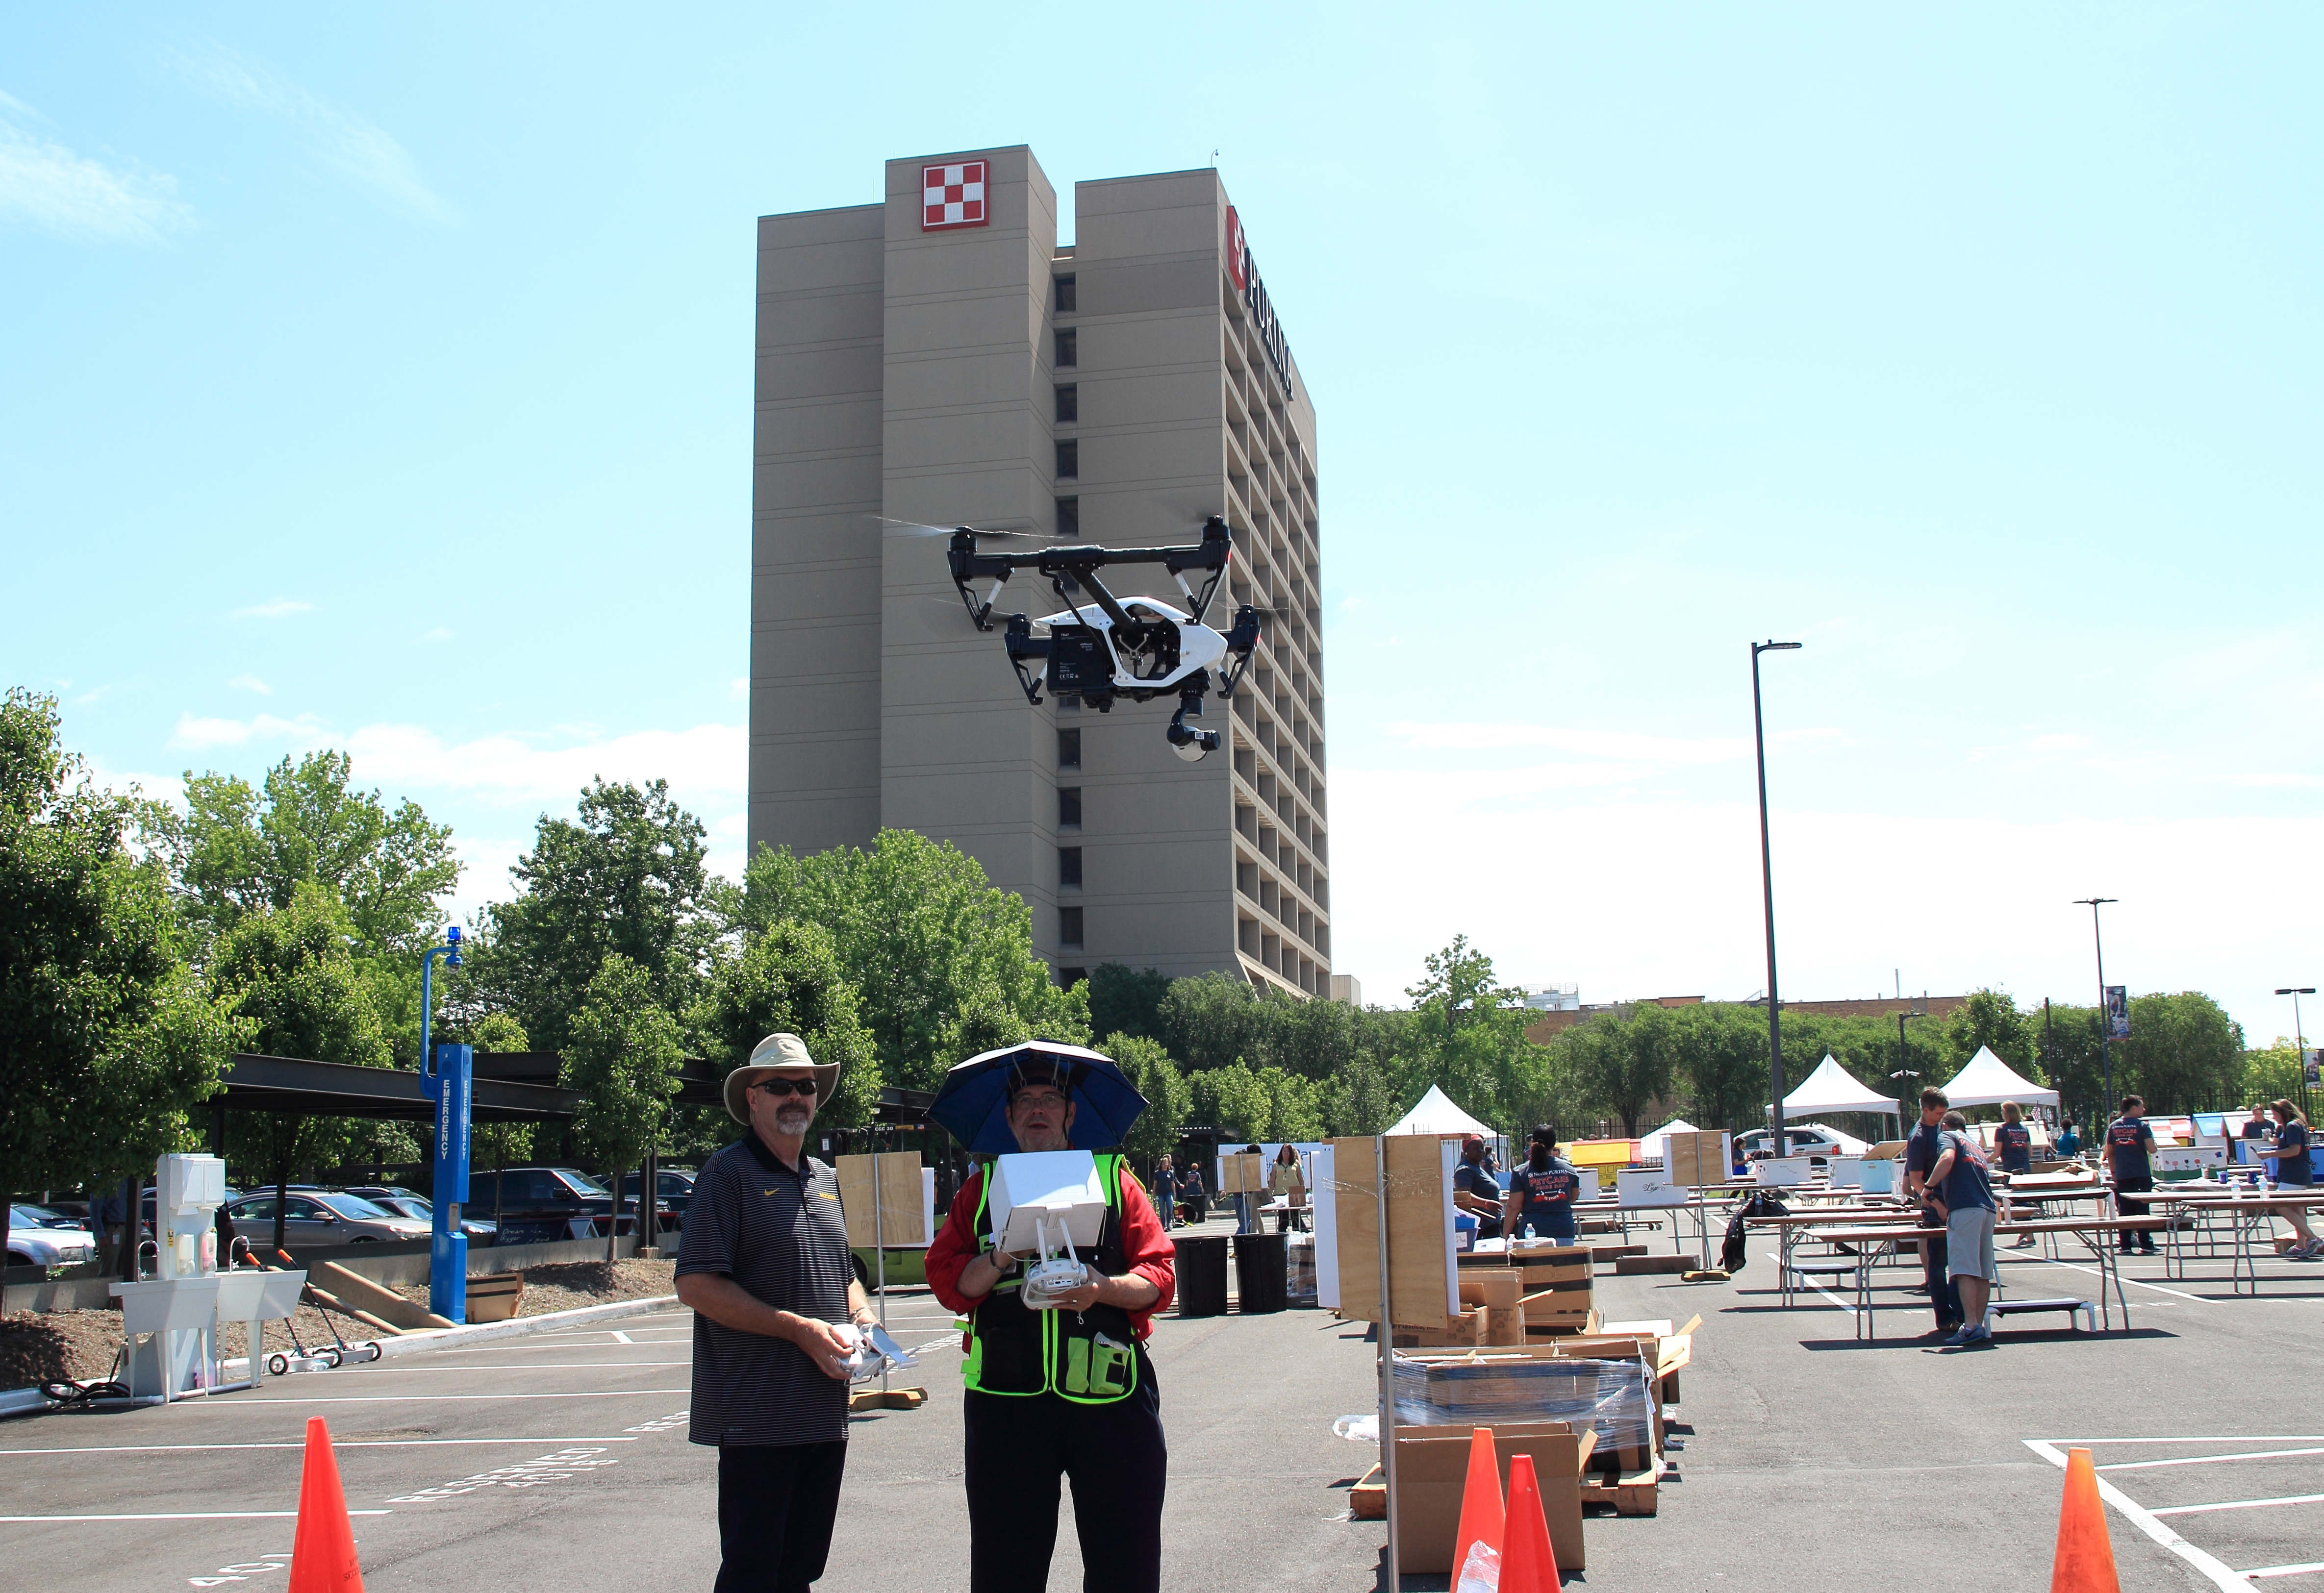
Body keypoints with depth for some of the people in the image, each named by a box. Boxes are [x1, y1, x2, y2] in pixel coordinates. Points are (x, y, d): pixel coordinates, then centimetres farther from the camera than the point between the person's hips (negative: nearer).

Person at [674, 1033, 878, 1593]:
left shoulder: (825, 1179, 16)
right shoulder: (728, 1173, -7)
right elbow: (696, 1287, -15)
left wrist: (862, 1315, 5)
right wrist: (801, 1330, -19)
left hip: (825, 1414, 7)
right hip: (757, 1416, -7)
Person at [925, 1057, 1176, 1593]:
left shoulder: (1114, 1179, 11)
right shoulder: (982, 1189, 14)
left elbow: (1161, 1274, 3)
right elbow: (944, 1278, 6)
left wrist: (1103, 1289, -15)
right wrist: (998, 1261, -13)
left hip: (1109, 1396, -1)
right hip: (1007, 1398, 1)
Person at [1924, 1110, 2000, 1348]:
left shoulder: (1947, 1135, 9)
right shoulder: (1976, 1146, 31)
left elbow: (1947, 1159, -14)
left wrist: (1929, 1189, -7)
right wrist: (1944, 1209, 41)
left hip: (1965, 1208, -8)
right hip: (1988, 1208, 8)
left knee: (1964, 1270, -12)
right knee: (1983, 1272, 8)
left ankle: (1971, 1327, -20)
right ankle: (1980, 1328, 7)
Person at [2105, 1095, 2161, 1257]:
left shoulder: (2113, 1127, 8)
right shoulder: (2142, 1125, -7)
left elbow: (2109, 1152, 10)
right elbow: (2152, 1148, -14)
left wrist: (2113, 1172, 18)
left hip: (2122, 1176, 4)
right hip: (2141, 1175, -4)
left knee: (2125, 1211, 6)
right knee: (2142, 1210, -1)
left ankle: (2125, 1246, 4)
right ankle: (2146, 1245, -3)